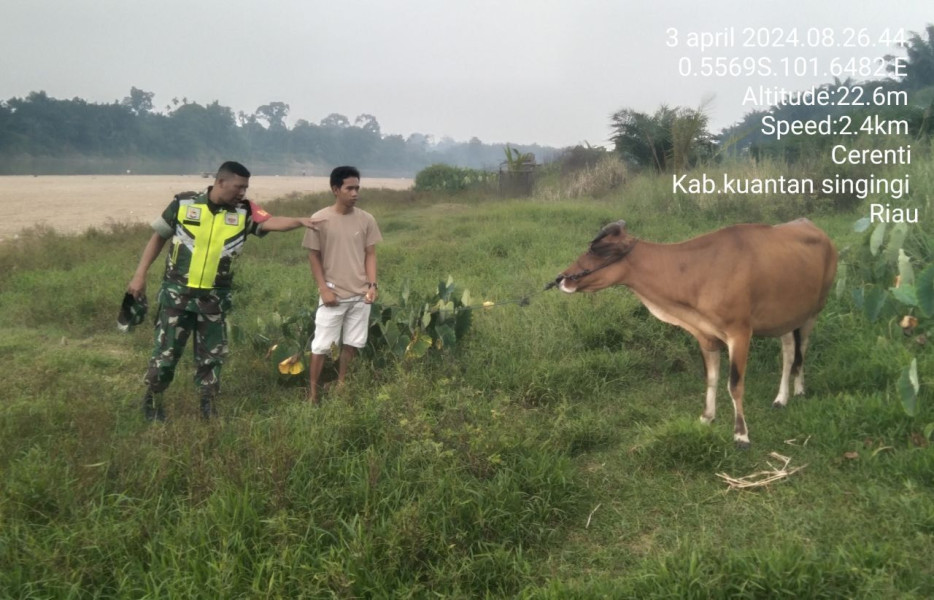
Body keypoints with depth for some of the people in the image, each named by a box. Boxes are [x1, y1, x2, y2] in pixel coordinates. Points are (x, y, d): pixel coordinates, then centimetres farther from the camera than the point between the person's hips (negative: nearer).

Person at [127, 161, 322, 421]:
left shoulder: (243, 212, -5)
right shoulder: (184, 203, -8)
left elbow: (270, 222, -22)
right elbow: (158, 237, 1)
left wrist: (299, 221, -41)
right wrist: (140, 275, -1)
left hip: (215, 298, 2)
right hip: (177, 293, -2)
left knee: (212, 354, 12)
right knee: (166, 352, 6)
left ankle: (208, 406, 28)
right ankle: (152, 399, 29)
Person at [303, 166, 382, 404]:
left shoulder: (366, 219, 0)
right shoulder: (320, 219, -8)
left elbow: (370, 254, 6)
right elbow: (314, 256, -3)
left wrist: (372, 285, -4)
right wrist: (324, 288, -10)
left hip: (360, 295, 3)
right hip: (333, 294, -3)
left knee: (352, 344, 11)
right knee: (321, 345, 1)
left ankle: (340, 387, 26)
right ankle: (312, 394, 12)